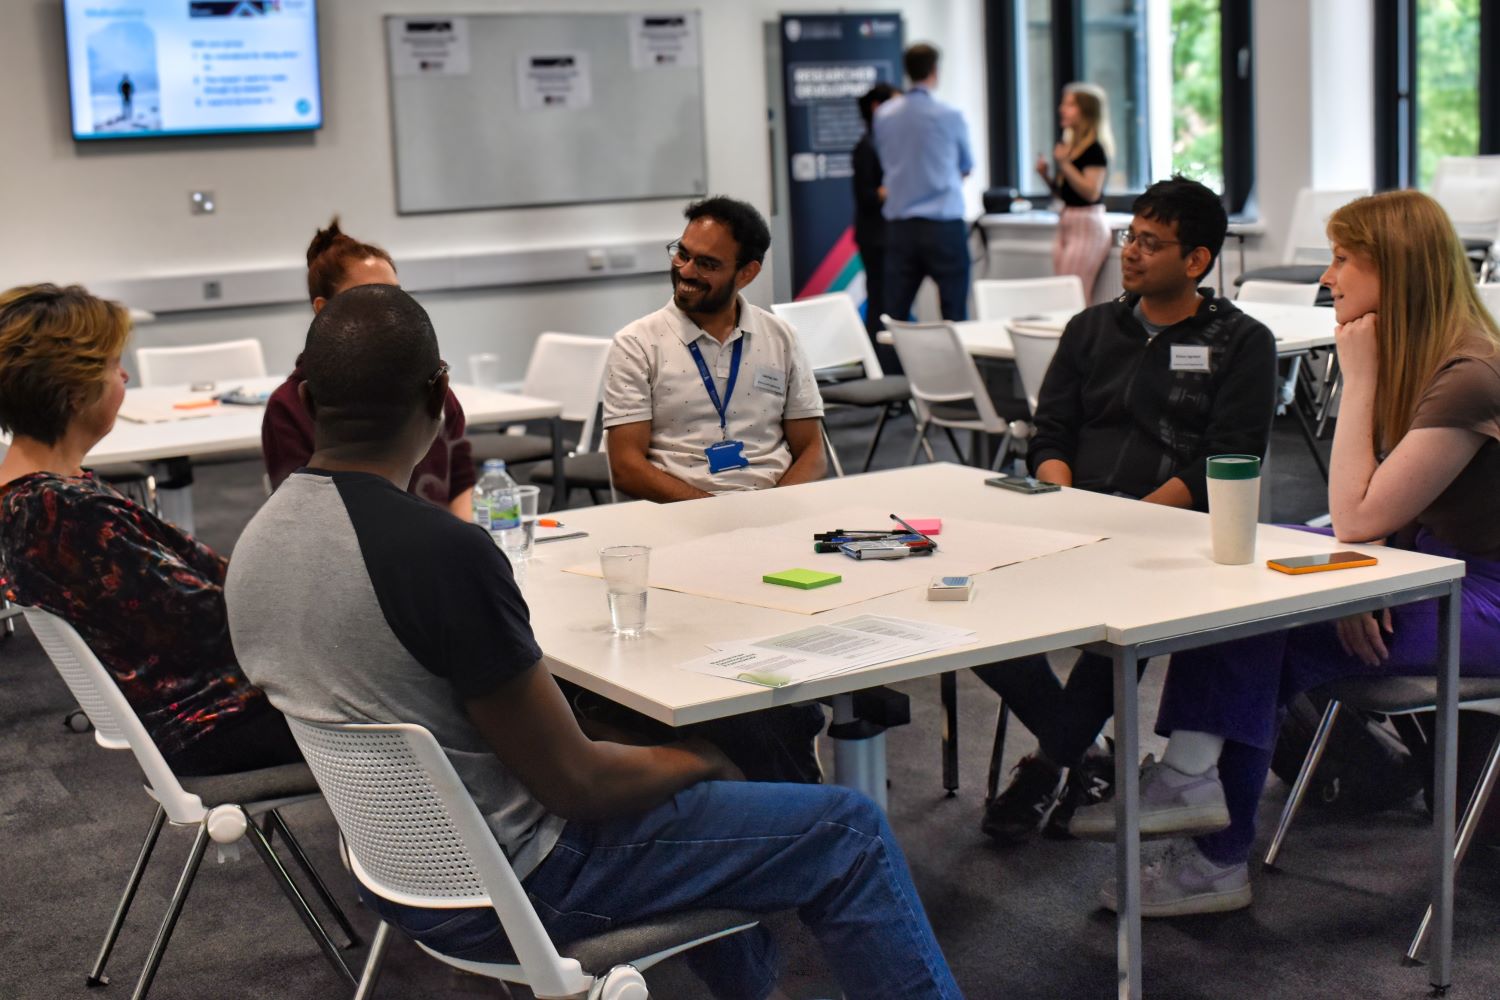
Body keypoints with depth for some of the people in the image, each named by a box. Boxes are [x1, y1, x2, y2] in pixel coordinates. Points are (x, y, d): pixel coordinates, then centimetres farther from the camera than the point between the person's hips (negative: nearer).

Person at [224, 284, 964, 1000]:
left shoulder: (254, 544, -4)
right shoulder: (444, 553, -29)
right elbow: (573, 782, -22)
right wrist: (694, 761, -1)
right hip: (511, 884, -9)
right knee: (847, 832, 1)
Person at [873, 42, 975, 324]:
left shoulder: (883, 115, 3)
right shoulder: (950, 116, -5)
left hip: (899, 225, 3)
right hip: (943, 224, -3)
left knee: (894, 312, 4)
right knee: (954, 310, 1)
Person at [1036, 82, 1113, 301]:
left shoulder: (1095, 149, -11)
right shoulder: (1067, 145, 14)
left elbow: (1091, 192, -20)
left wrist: (1064, 164, -21)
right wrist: (1046, 174, 4)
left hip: (1087, 223, -9)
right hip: (1066, 222, 9)